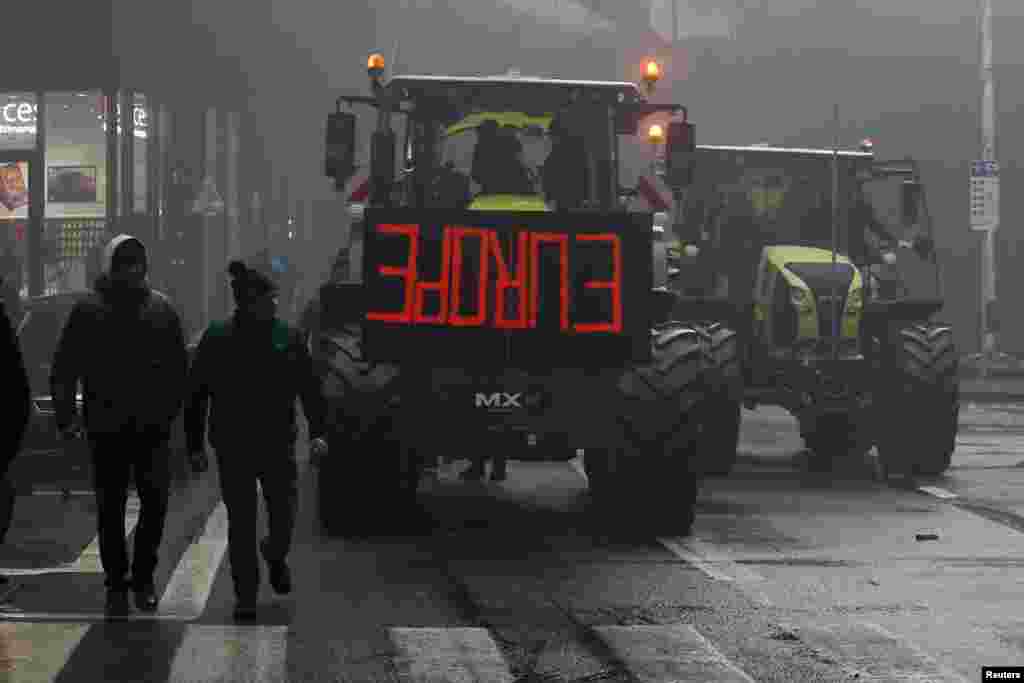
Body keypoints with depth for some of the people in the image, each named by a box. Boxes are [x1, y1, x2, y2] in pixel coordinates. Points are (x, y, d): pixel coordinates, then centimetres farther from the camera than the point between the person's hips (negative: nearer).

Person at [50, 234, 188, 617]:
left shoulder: (161, 308, 4)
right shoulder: (89, 311, -2)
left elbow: (179, 366, 10)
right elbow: (64, 369, -1)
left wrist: (171, 408, 3)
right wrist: (66, 416, -8)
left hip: (152, 427, 1)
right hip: (106, 427, -1)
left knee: (156, 502, -2)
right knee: (110, 508, 6)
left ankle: (143, 577, 14)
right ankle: (116, 583, 16)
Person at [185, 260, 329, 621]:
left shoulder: (288, 337, 1)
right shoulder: (217, 338, -3)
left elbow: (310, 388, 4)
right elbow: (196, 395, 1)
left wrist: (317, 431, -7)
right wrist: (195, 445, -1)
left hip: (278, 443, 1)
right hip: (232, 448, -1)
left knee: (284, 515, 1)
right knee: (241, 523, 2)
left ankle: (275, 555, 37)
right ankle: (245, 595, 13)